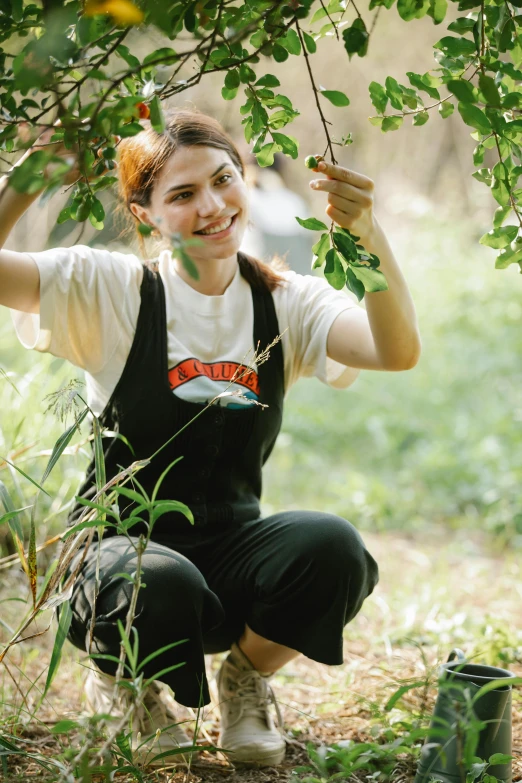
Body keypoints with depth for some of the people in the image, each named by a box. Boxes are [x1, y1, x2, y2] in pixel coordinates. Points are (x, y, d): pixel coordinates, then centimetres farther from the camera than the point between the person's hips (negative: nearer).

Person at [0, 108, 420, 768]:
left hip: (231, 549, 3)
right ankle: (120, 681, 2)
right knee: (163, 586, -39)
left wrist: (369, 236, -33)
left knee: (331, 546, -30)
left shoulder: (286, 303, 1)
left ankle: (245, 680, 3)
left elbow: (397, 352, -18)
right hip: (122, 549, -2)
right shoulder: (111, 291, -5)